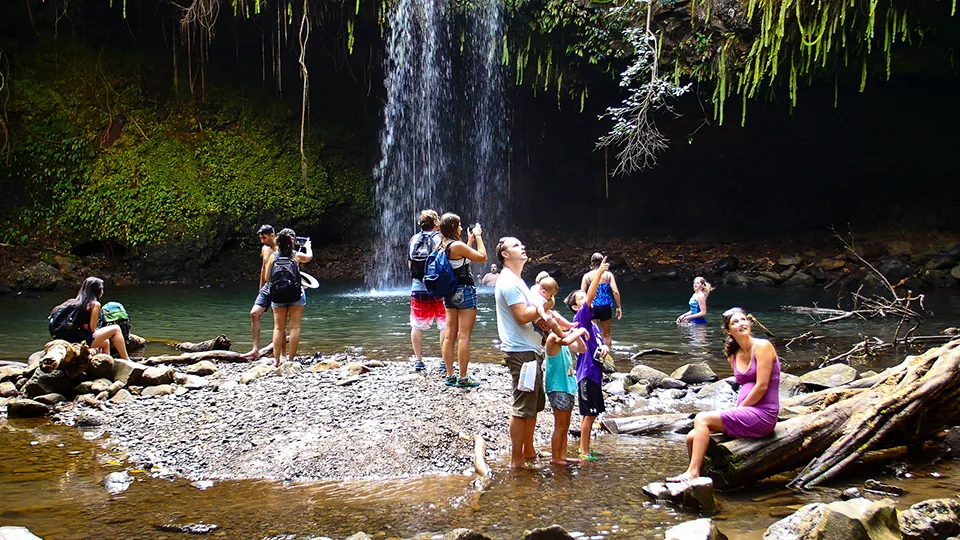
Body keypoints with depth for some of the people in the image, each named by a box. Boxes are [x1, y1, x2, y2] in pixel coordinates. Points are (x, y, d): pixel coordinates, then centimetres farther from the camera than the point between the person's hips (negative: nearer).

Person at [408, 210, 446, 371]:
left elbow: (409, 264, 10)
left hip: (418, 288, 4)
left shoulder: (414, 239, 6)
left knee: (417, 325, 10)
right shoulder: (440, 238, -7)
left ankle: (419, 361, 12)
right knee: (445, 325, 4)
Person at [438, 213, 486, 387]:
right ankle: (463, 378, -3)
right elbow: (482, 257, -10)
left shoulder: (443, 247, 8)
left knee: (450, 336, 8)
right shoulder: (457, 245, -17)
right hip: (464, 291, -9)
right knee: (464, 336, -5)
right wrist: (478, 237, 0)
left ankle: (450, 376, 12)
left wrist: (470, 240, 22)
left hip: (450, 293, 9)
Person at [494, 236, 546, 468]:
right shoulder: (509, 282, -15)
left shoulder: (516, 281, 19)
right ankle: (516, 460, 1)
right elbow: (523, 316, -23)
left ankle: (528, 450, 32)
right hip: (521, 352, -11)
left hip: (530, 351, 11)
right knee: (523, 408, -6)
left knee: (535, 404, 20)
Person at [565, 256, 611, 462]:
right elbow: (590, 296, -23)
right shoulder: (579, 318, -10)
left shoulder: (591, 323, 16)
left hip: (594, 371, 9)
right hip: (587, 372, -9)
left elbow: (599, 343, 21)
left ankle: (585, 449, 24)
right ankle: (585, 452, 3)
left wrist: (605, 348, -3)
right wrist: (599, 273, -30)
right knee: (589, 413, -4)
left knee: (590, 413, 15)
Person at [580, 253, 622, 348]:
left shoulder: (586, 276, -1)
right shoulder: (608, 274, -2)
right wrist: (619, 307, -1)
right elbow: (615, 292, -8)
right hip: (605, 307, 0)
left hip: (592, 308, 0)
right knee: (606, 334, 16)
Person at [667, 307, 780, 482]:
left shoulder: (762, 347, -8)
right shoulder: (733, 357, 13)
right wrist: (736, 412, 3)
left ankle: (693, 472, -20)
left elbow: (762, 386, -14)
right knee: (692, 438, -4)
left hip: (762, 416, -7)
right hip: (746, 413, 7)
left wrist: (739, 409, -10)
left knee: (702, 419, -19)